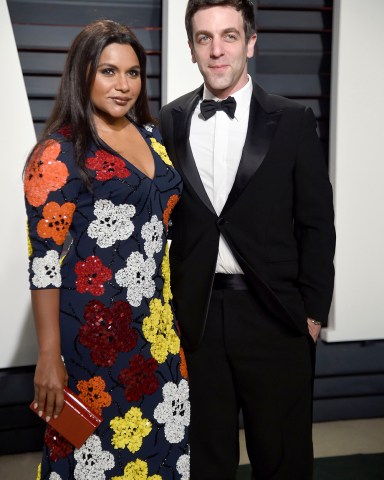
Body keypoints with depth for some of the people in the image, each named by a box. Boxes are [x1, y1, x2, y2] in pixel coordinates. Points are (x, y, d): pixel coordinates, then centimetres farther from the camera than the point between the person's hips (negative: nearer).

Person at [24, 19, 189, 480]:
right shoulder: (58, 153, -10)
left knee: (166, 437, 11)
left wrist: (167, 311, 12)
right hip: (91, 327, -6)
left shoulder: (151, 136, 9)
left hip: (155, 321, 6)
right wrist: (49, 356, -15)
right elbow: (43, 259, -13)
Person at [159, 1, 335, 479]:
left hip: (273, 317, -2)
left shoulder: (293, 121, -2)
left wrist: (312, 311, -5)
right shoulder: (170, 121, 4)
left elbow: (317, 224, -1)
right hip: (196, 317, 2)